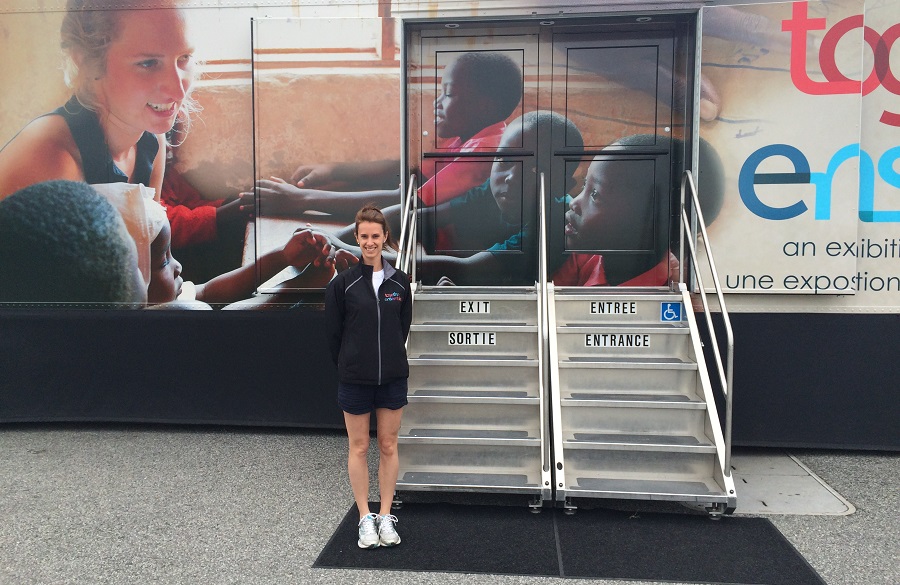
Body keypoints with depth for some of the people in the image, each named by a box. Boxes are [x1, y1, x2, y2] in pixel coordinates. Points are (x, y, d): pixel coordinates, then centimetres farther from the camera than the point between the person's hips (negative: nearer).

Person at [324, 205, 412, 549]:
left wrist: (390, 361, 10)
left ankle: (386, 517, 23)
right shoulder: (343, 283, -6)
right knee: (359, 447, 8)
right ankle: (365, 518, 22)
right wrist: (348, 368, 6)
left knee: (389, 446, 10)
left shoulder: (399, 282, 1)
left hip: (393, 378, 2)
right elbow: (333, 333, 0)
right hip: (355, 379, -2)